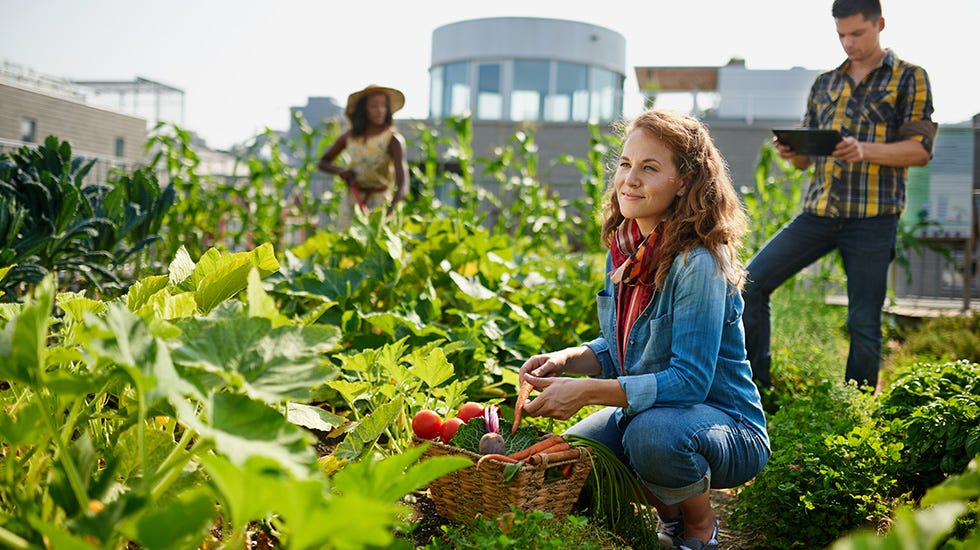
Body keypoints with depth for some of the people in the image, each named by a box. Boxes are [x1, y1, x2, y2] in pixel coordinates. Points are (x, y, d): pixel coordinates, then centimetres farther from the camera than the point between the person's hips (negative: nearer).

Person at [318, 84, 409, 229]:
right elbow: (323, 162, 14)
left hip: (379, 202, -4)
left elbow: (403, 185, -26)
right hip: (351, 200, 4)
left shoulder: (394, 139, -15)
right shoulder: (350, 136, 0)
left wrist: (390, 213, -43)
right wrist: (340, 171, -9)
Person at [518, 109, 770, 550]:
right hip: (643, 409, 7)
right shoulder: (624, 249, 0)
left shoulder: (698, 264, -24)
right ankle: (669, 513, 17)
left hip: (729, 427, -7)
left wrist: (587, 391, -32)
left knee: (652, 433, -37)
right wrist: (566, 360, -9)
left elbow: (689, 380, -28)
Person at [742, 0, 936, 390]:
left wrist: (865, 150, -21)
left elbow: (920, 150, -5)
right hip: (818, 211, 4)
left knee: (864, 323, -1)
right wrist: (790, 152, -6)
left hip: (872, 218, -4)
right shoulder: (824, 84, 17)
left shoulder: (909, 79, 5)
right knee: (750, 283, -6)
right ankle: (757, 388, 5)